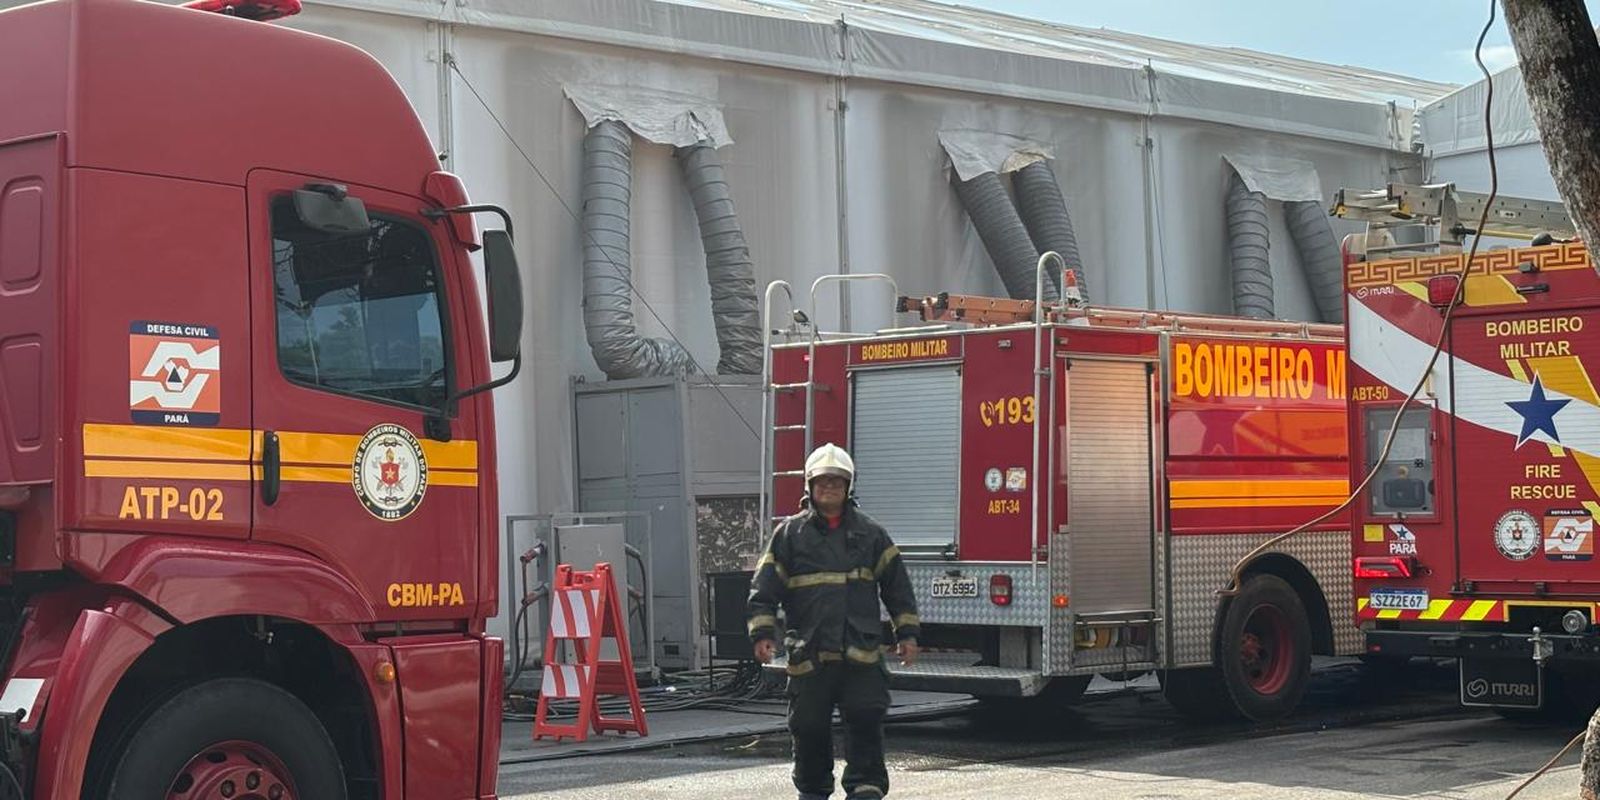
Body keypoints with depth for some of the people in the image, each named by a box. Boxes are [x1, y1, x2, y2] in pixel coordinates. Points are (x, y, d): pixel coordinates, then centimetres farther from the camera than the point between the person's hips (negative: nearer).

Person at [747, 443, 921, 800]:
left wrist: (907, 633, 8)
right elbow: (764, 587, 4)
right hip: (809, 653, 0)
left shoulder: (870, 532, 10)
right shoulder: (790, 533, 6)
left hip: (861, 652, 0)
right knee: (810, 726, 6)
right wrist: (763, 632, -5)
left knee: (866, 718, -8)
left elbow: (896, 584, 13)